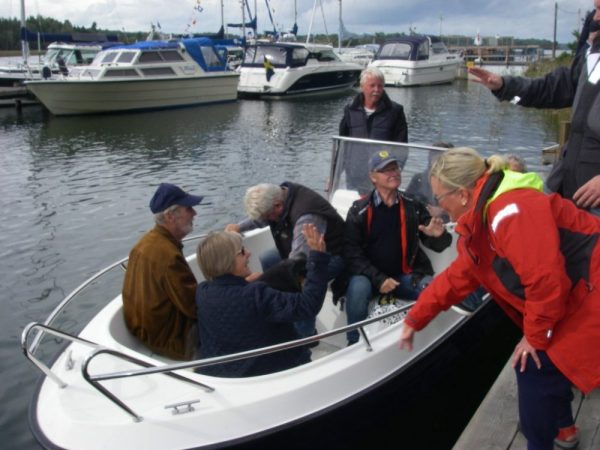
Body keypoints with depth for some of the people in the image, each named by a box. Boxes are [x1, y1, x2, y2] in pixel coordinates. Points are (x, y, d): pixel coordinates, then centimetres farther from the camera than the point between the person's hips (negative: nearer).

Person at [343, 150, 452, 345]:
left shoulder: (413, 207, 4)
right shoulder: (359, 210, -3)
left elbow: (436, 245, 6)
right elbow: (351, 252, -9)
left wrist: (438, 236, -21)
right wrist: (378, 279, -21)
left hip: (405, 276, 2)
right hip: (370, 275, -2)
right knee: (358, 288, -32)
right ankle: (354, 344, -13)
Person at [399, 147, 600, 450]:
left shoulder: (511, 211, -28)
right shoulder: (480, 221, 7)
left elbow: (545, 278, -31)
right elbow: (456, 278, 14)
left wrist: (535, 335, -16)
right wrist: (415, 320, 18)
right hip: (571, 298, 10)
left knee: (536, 367, -6)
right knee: (542, 360, 21)